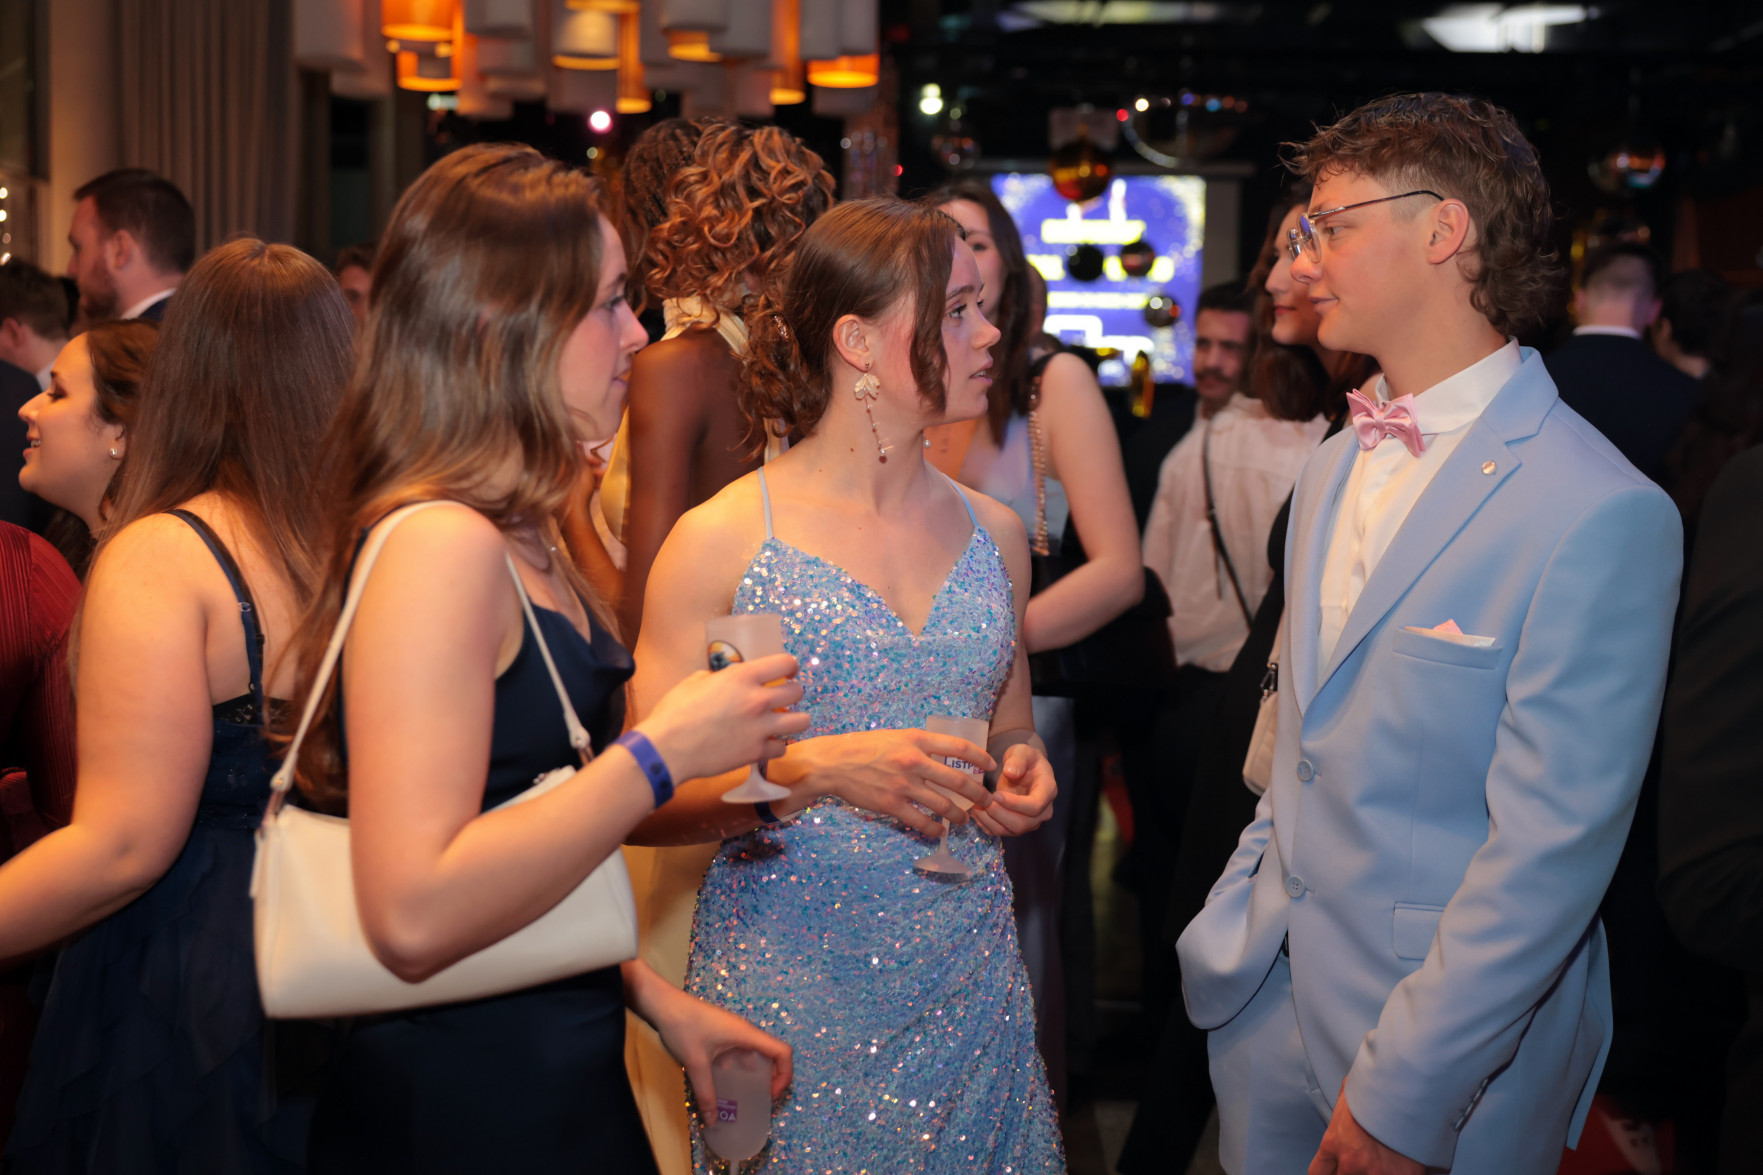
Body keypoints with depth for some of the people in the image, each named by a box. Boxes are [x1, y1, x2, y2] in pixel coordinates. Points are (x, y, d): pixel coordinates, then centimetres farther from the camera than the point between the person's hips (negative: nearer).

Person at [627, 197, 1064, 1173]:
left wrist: (1023, 775, 1)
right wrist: (812, 771, -22)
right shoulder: (722, 540, -7)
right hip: (787, 994, -4)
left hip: (969, 983, 4)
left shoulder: (993, 533, 8)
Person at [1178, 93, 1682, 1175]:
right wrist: (1241, 919, 11)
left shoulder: (1601, 515, -19)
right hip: (1268, 994, 7)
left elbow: (1551, 852, -21)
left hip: (1447, 1048, -7)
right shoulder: (1335, 467, 9)